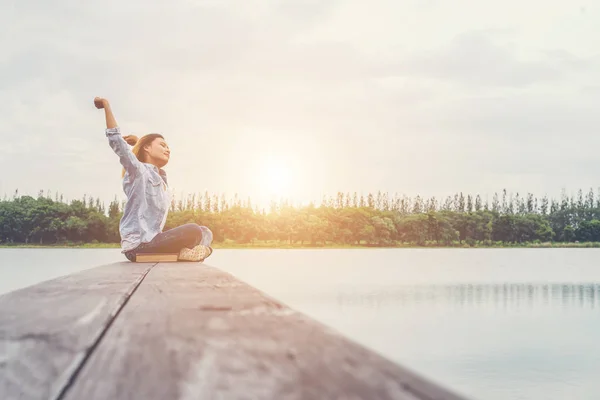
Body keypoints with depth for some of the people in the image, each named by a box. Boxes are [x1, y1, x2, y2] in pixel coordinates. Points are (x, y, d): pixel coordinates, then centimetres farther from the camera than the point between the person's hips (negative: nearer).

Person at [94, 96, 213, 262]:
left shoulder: (161, 176, 22)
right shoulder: (138, 170, -2)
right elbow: (116, 141, -12)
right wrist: (107, 106, -10)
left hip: (152, 240, 9)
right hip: (138, 245, -9)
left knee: (205, 233, 5)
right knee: (193, 231, -28)